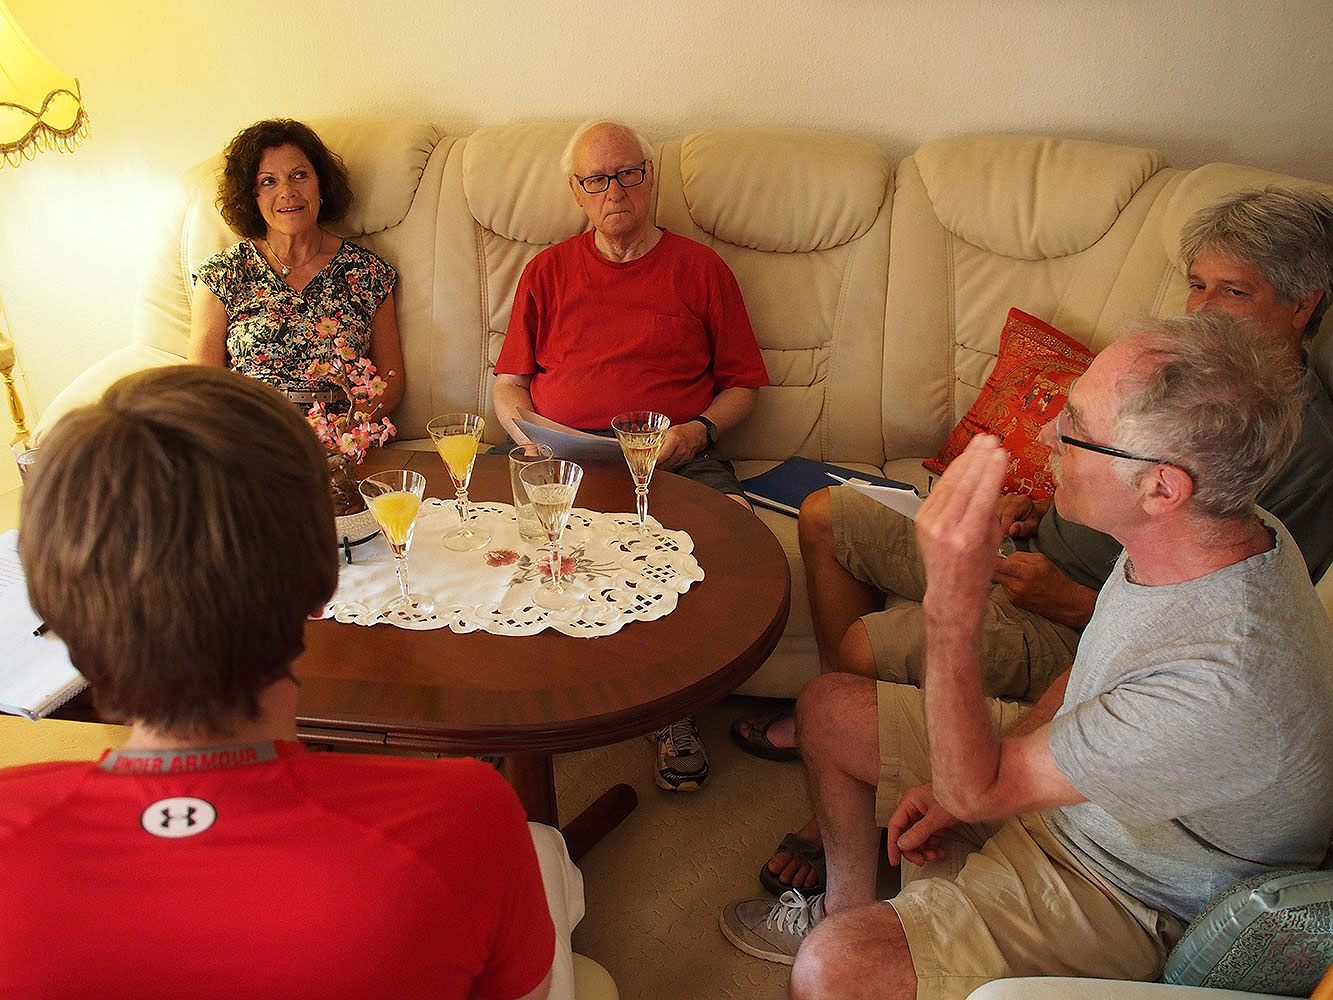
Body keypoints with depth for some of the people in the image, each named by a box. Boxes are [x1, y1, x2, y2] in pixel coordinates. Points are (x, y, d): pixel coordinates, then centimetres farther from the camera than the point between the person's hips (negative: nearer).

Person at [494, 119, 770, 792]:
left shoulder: (700, 268, 16)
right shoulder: (548, 271, 21)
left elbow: (742, 384, 14)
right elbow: (508, 382, 19)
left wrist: (697, 432, -6)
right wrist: (529, 428, -3)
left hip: (674, 458, -1)